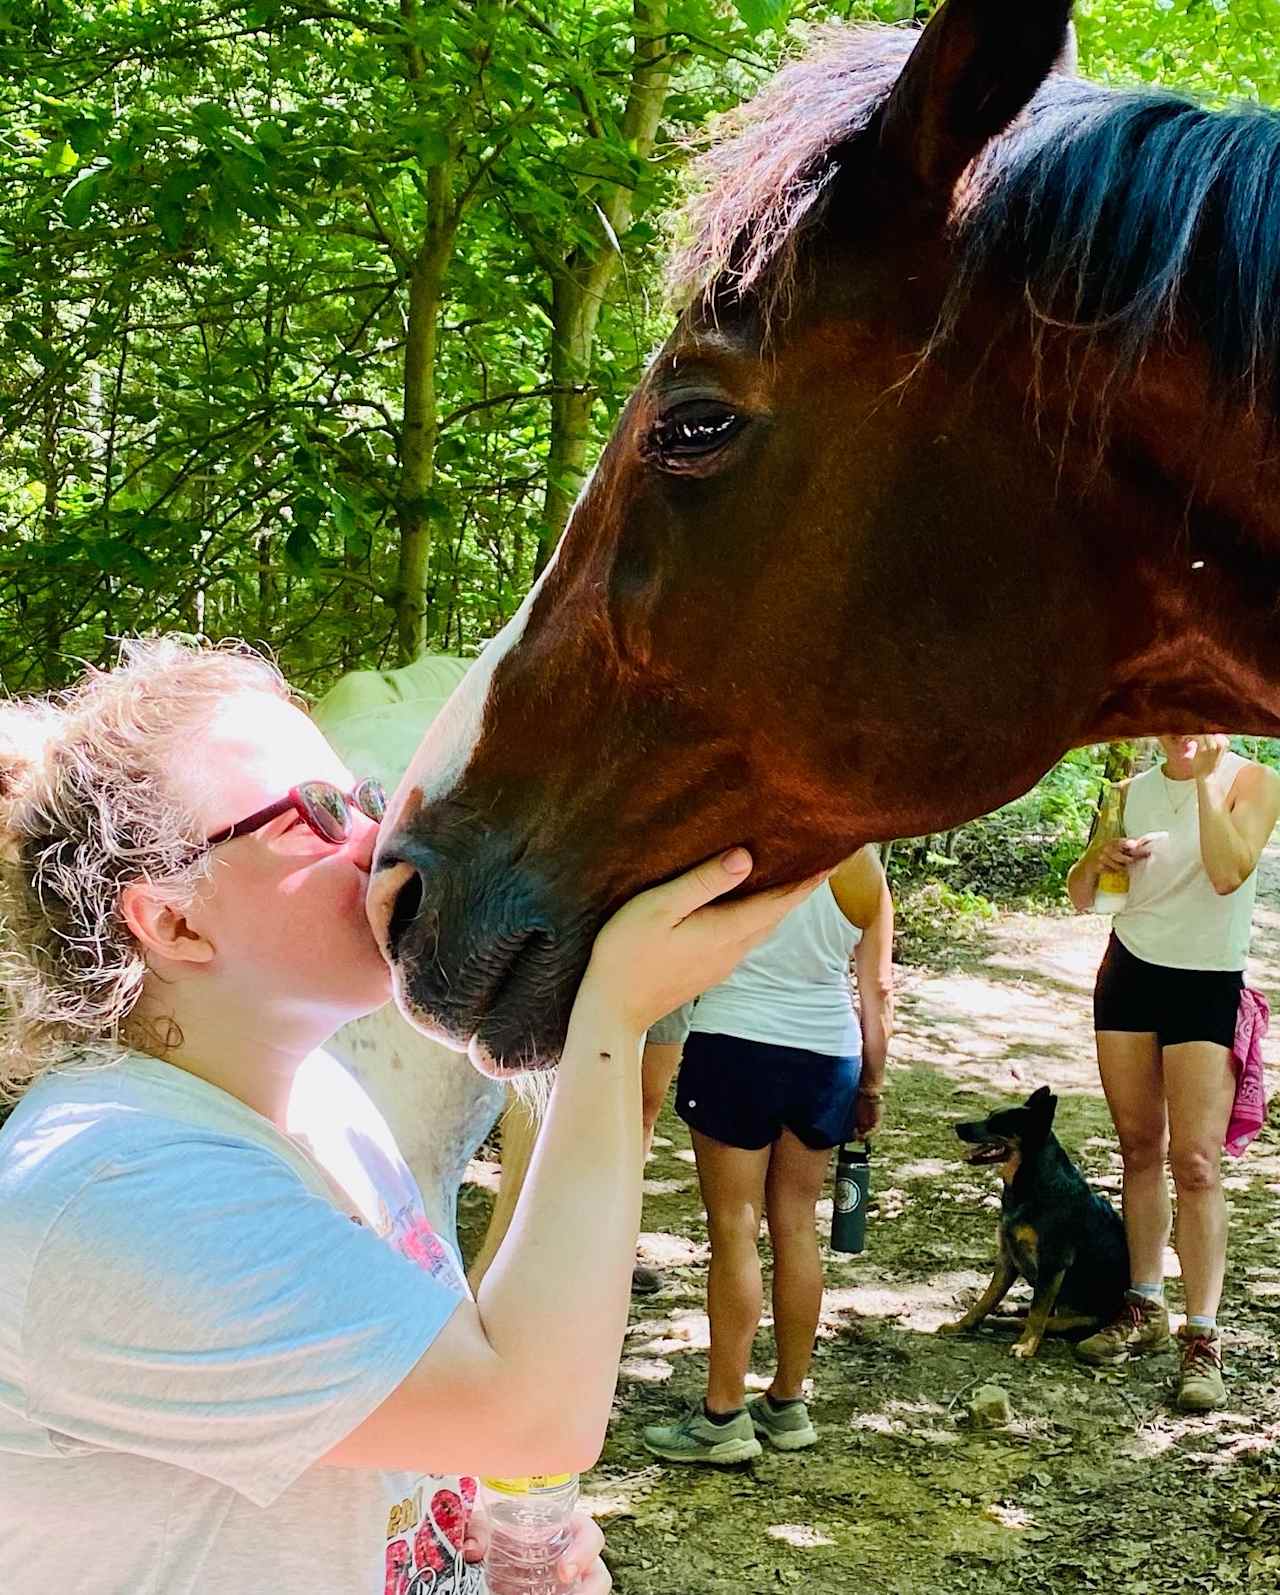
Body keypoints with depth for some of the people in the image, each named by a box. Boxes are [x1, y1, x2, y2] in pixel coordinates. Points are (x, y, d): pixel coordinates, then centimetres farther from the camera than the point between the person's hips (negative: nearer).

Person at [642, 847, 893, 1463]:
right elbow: (879, 990, 8)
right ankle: (788, 1405, 21)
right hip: (828, 1050, 4)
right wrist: (871, 1084, 16)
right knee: (796, 1227, 13)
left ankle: (724, 1416, 4)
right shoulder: (863, 866, 2)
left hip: (737, 1042, -4)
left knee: (734, 1231, 0)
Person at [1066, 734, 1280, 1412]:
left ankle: (1203, 1340, -8)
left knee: (1196, 1162, -10)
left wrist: (1204, 778, -23)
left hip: (1208, 984, -4)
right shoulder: (1132, 791, 5)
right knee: (1140, 1148, 9)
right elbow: (1081, 897, 11)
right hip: (1129, 973, 4)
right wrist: (1097, 860, -10)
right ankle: (1144, 1307, 20)